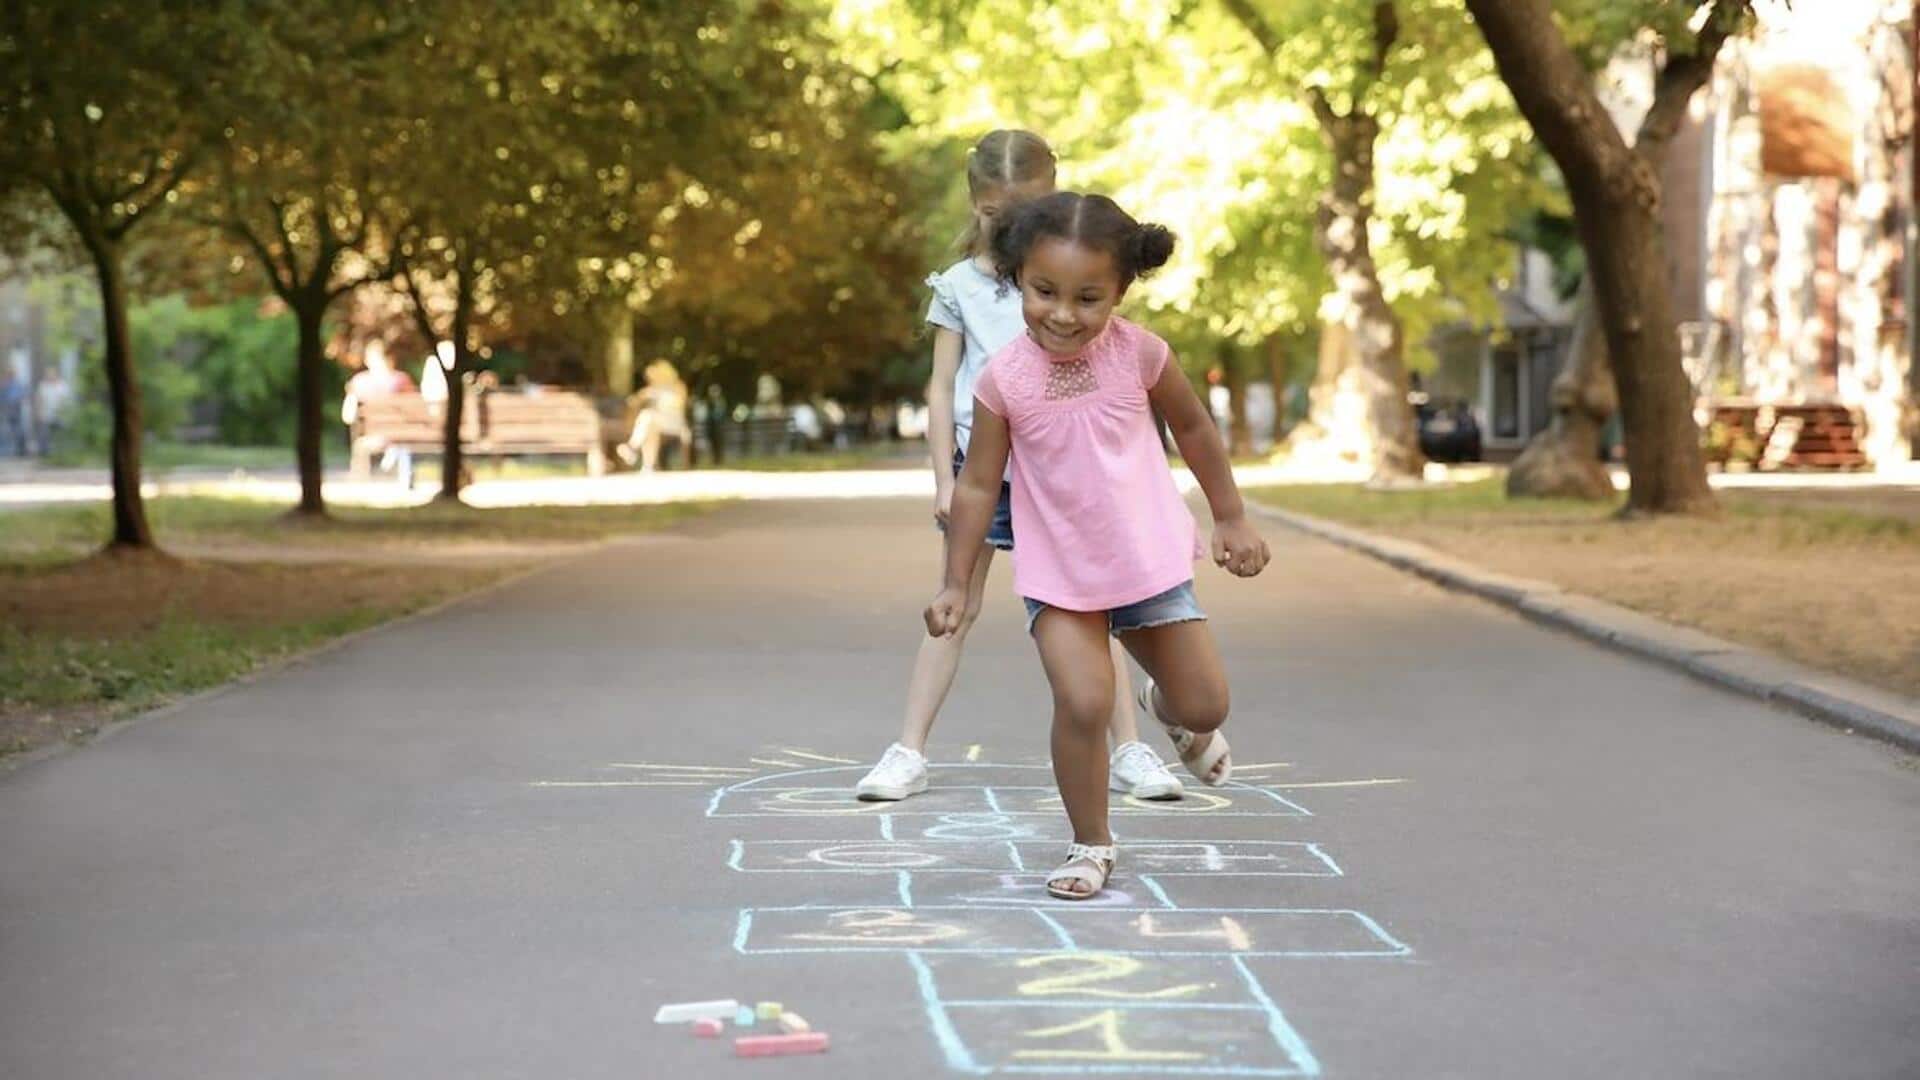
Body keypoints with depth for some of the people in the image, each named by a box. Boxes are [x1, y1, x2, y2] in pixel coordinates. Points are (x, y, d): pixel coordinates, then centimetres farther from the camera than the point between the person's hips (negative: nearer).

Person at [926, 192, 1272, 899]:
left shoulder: (1137, 353, -11)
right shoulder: (1004, 379, -14)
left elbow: (1193, 428, 6)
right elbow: (978, 484, -4)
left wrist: (1232, 520, 10)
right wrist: (956, 583, -2)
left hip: (1150, 561, 2)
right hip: (1057, 575, -2)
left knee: (1206, 705, 8)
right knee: (1083, 703, -20)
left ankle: (1167, 710, 46)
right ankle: (1090, 846, 1)